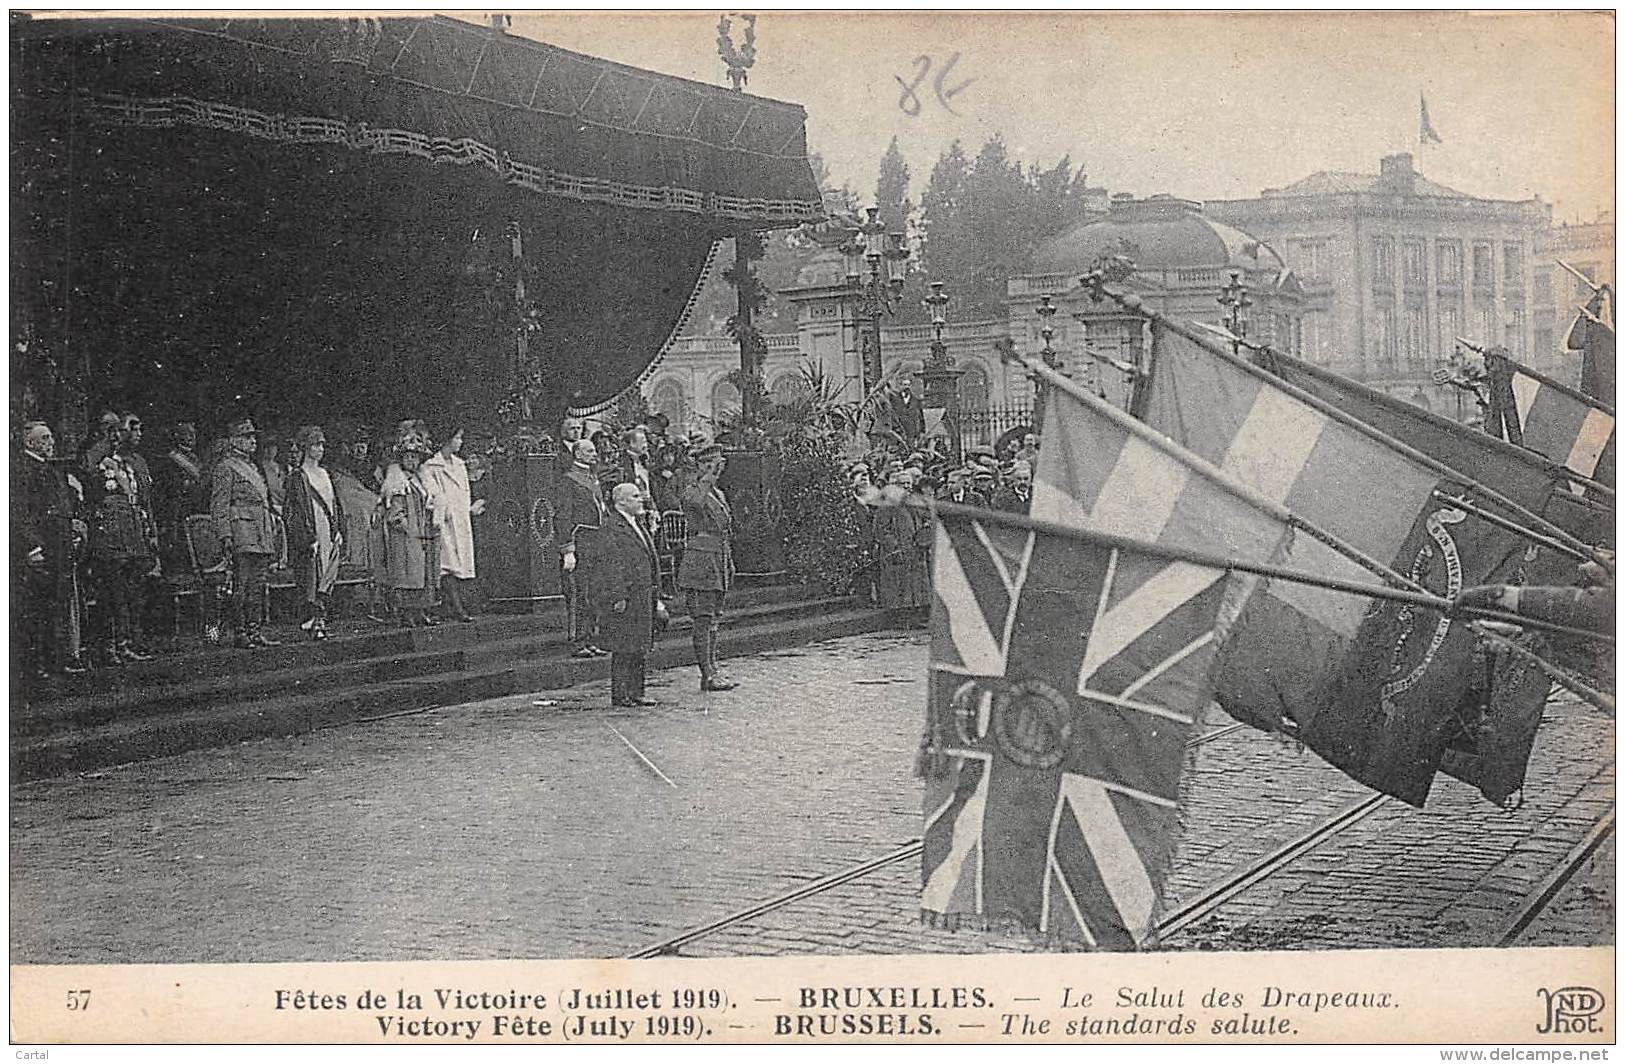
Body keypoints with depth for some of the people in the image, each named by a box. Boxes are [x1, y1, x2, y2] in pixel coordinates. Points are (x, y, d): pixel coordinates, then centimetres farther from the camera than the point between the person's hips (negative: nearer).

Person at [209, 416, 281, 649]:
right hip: (242, 536, -8)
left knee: (258, 585, 8)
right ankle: (241, 633, -5)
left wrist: (271, 532, 22)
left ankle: (255, 631, 11)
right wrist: (226, 535, -17)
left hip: (262, 537, 9)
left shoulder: (252, 467, 21)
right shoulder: (226, 467, -5)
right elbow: (219, 505, -10)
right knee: (242, 585, -7)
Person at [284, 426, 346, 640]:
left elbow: (337, 506, 19)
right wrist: (309, 539, -16)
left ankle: (315, 620, 8)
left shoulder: (326, 475, 17)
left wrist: (339, 533, 8)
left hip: (330, 535, 6)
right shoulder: (297, 477, -3)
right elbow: (296, 512, -9)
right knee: (312, 581, -5)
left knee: (328, 581, 2)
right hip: (310, 536, -6)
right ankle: (316, 623, -1)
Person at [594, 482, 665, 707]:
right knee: (624, 648, -6)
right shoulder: (612, 528, -11)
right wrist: (618, 597, -22)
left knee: (641, 647, 10)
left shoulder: (638, 525, 18)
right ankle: (619, 695, -2)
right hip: (623, 597, -9)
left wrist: (655, 598, 22)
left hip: (642, 596, 9)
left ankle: (635, 694, 15)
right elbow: (612, 566, -17)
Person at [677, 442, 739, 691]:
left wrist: (730, 565, 22)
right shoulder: (692, 493, -8)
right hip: (700, 561, -9)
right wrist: (710, 476, -34)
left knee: (714, 620, 12)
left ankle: (713, 670, 17)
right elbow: (695, 501, -35)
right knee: (703, 621, -7)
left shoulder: (719, 494, 18)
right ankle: (707, 675, -6)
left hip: (719, 564, 9)